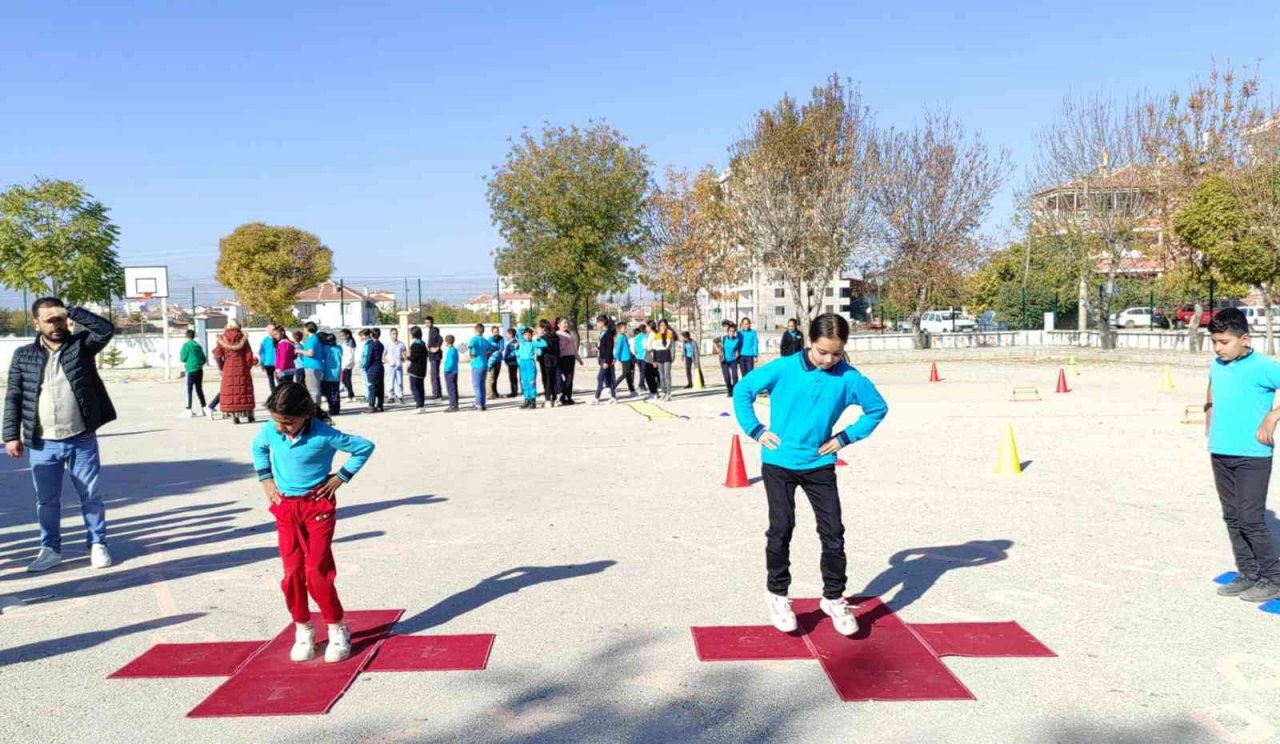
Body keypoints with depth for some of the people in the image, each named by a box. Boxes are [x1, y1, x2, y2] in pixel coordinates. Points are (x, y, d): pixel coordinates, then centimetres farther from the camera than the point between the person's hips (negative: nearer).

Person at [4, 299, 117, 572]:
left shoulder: (81, 345, 1)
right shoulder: (23, 355, 4)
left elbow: (106, 329, -16)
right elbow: (13, 398, 4)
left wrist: (71, 312, -16)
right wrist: (11, 435, -1)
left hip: (82, 440, -1)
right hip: (42, 445, 1)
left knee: (91, 496, 8)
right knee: (46, 500, 12)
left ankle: (97, 544, 20)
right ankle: (50, 549, 25)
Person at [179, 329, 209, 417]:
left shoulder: (186, 345, -7)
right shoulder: (198, 345, 12)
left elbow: (183, 358, -6)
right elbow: (204, 359, 14)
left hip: (191, 371, -6)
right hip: (199, 370, 6)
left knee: (189, 390, -2)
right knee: (199, 390, 12)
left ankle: (189, 411, -3)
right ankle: (203, 409, 14)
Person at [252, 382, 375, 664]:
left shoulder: (324, 436, -20)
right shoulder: (270, 431, -7)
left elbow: (365, 447, -9)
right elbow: (258, 448, 19)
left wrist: (341, 476, -9)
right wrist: (266, 479, 9)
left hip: (317, 505, -4)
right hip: (284, 507, 4)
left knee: (317, 571, -7)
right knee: (292, 573, 5)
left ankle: (338, 630, 9)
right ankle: (303, 629, 22)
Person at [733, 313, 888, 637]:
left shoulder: (849, 378, -7)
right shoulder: (784, 368, -11)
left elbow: (878, 407, 9)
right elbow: (743, 389, 0)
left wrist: (846, 437, 2)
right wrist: (755, 430, -5)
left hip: (820, 464, 2)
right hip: (779, 462, -2)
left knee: (833, 532, 2)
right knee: (781, 530, -1)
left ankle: (834, 598, 19)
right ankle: (778, 596, 18)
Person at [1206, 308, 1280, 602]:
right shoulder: (1216, 366, 8)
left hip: (1252, 456, -7)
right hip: (1220, 454, 7)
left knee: (1251, 519, -5)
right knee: (1232, 518, 12)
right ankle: (1248, 575, 23)